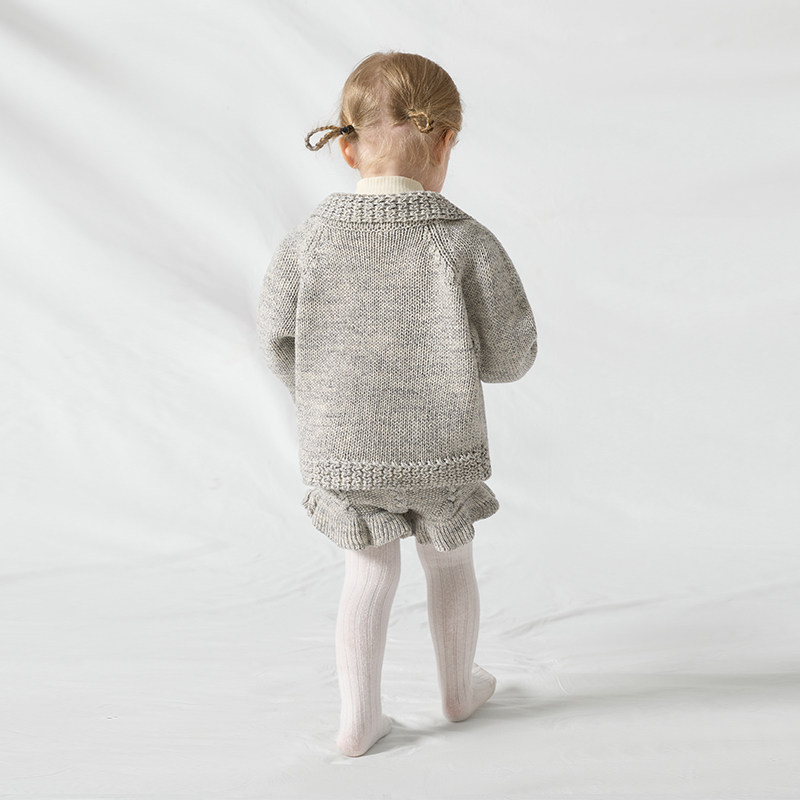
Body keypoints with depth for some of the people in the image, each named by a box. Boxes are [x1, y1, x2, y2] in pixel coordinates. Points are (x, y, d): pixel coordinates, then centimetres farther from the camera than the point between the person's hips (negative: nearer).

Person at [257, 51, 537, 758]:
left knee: (370, 572, 19)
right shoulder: (467, 242, -15)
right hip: (441, 448, -1)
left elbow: (275, 335, 0)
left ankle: (360, 718, 25)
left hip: (340, 452, 1)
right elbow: (510, 356, -10)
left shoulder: (310, 240, -10)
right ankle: (460, 687, 43)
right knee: (450, 563, 22)